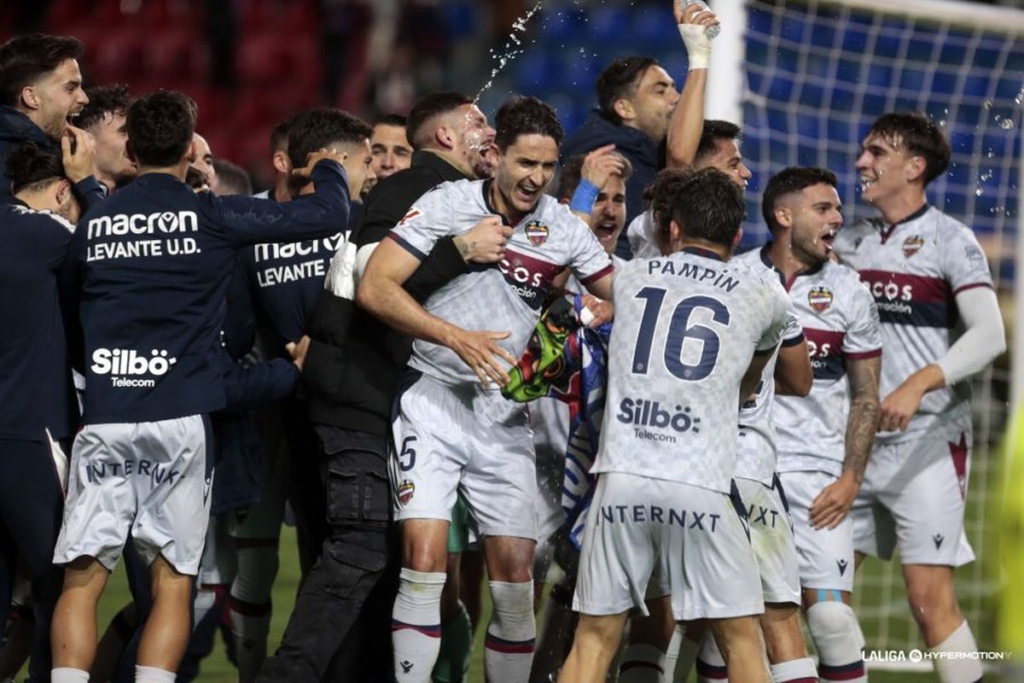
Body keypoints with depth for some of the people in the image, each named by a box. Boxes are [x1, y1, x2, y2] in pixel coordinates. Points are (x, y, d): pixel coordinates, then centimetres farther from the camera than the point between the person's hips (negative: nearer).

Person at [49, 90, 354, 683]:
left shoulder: (93, 223, 9)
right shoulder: (211, 216, -1)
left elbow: (67, 311, 19)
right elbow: (329, 213, 1)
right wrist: (329, 168, 23)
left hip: (104, 418, 2)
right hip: (181, 418, -2)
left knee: (83, 579, 2)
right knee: (172, 583, 5)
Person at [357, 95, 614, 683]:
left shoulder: (564, 228, 4)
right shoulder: (448, 205, -7)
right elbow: (374, 289, -12)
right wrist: (457, 337, -21)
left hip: (506, 417, 4)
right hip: (433, 405, -4)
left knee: (516, 570, 0)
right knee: (424, 557, -16)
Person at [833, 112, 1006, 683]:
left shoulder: (949, 240, -5)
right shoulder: (852, 240, 13)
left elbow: (990, 336, -16)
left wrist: (920, 383, -30)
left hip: (927, 443, -6)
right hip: (856, 439, 6)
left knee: (931, 599, -11)